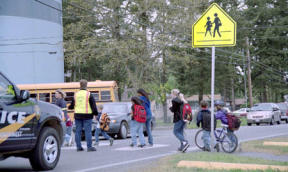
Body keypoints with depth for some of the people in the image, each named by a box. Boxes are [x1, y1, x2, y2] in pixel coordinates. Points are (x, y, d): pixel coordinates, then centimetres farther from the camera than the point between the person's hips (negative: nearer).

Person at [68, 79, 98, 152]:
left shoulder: (76, 94, 8)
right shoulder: (88, 94, -5)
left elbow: (72, 105, 19)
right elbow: (93, 105, -7)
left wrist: (69, 107, 41)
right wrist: (95, 113, 4)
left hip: (77, 115, 4)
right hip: (87, 115, -4)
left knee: (78, 131, 8)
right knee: (88, 131, -3)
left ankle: (78, 147, 9)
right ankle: (89, 147, -5)